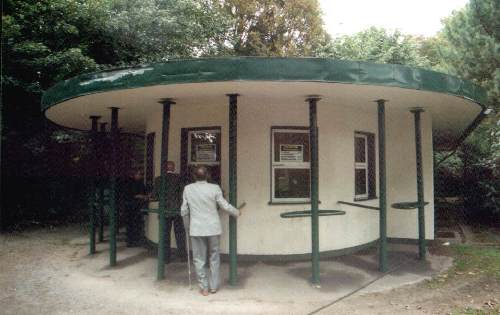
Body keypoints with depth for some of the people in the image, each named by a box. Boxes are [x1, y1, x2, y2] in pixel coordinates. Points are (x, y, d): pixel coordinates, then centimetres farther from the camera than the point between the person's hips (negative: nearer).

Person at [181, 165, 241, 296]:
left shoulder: (188, 189, -3)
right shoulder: (215, 188, -8)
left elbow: (184, 211, 3)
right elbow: (225, 206, -3)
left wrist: (187, 226, 19)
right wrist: (236, 212, 16)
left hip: (196, 229, 0)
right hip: (213, 228, 0)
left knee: (199, 259, 10)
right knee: (214, 257, 15)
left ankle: (204, 288, 14)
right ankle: (213, 286, 21)